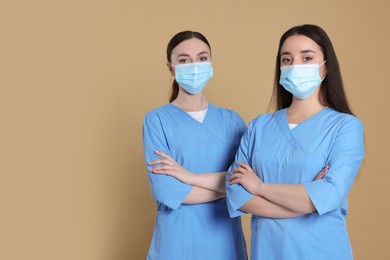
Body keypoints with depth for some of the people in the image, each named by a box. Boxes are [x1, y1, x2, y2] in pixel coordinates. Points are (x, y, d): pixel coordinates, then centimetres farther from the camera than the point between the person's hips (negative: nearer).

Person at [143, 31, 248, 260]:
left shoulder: (232, 120, 2)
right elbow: (165, 192, -16)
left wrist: (190, 176, -16)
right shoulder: (157, 119, -6)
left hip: (226, 240, 3)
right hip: (178, 239, -2)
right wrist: (228, 185, -10)